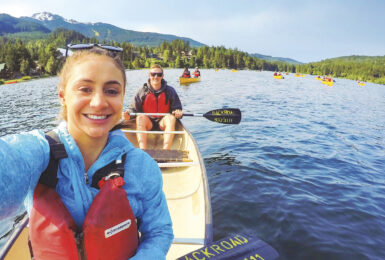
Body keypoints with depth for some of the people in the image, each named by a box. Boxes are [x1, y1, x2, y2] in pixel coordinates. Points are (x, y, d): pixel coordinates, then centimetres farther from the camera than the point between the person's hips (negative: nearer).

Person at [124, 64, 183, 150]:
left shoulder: (170, 91, 3)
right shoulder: (142, 91, 2)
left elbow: (177, 108, 3)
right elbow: (134, 108, 3)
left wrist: (178, 112, -21)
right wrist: (129, 114, -19)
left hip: (163, 123, 0)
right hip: (147, 123, 0)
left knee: (171, 117, -30)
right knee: (140, 117, -30)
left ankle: (166, 150, -43)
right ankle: (143, 149, -42)